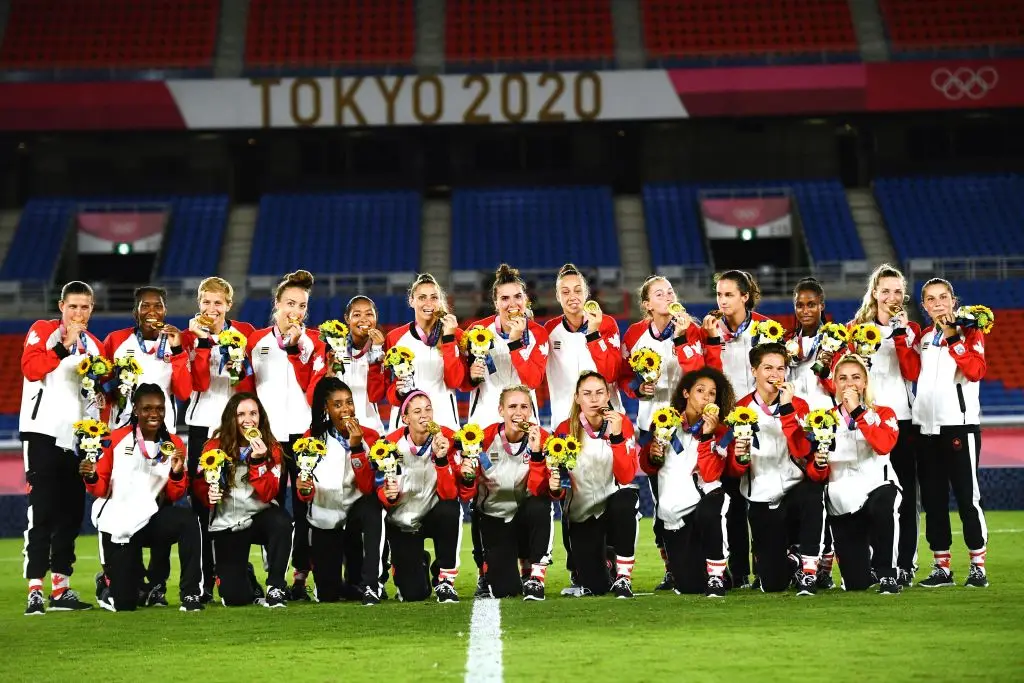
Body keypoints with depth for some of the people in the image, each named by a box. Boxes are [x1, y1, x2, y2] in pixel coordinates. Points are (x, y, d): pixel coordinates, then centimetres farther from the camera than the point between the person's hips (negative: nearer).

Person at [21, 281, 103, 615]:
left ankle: (61, 587, 13)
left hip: (77, 436, 6)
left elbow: (101, 393, 22)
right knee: (42, 510, -9)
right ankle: (35, 588, -10)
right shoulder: (42, 331, 1)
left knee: (71, 512, 6)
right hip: (43, 431, -5)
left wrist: (102, 382, 3)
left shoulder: (94, 345, 16)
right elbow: (30, 369, -16)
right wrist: (64, 346, -18)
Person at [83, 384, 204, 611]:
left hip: (151, 519, 1)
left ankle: (191, 593, -25)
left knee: (188, 521, -35)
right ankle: (111, 583, 35)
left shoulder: (174, 444, 1)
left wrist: (177, 473, -18)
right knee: (124, 605, -4)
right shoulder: (116, 439, -3)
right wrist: (91, 478, -21)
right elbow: (101, 489, 0)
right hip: (118, 525, -1)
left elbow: (175, 496, 1)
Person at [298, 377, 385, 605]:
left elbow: (368, 488, -19)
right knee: (327, 595, -3)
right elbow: (307, 494, -4)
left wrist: (356, 447, -28)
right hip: (324, 519, 1)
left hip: (356, 512, -1)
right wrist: (304, 489, -28)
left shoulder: (369, 437, -9)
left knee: (371, 507, -38)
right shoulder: (313, 437, -6)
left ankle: (369, 584, -28)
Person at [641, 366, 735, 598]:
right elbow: (648, 468, 14)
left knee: (708, 511, -41)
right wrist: (653, 456, -8)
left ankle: (716, 574, -22)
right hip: (674, 513, 2)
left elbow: (710, 475, -15)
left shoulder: (719, 430, -1)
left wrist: (707, 436, -23)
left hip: (704, 499, -2)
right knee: (690, 586, -7)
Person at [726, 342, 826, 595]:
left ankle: (808, 570, -22)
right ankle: (790, 563, 30)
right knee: (773, 584, -8)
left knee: (811, 493, -39)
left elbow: (803, 451, -16)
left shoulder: (797, 405, 0)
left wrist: (787, 410, -21)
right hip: (761, 501, 1)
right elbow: (733, 470, 1)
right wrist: (739, 458, -22)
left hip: (795, 490, 0)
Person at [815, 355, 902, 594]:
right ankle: (867, 568, 35)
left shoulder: (883, 414, 3)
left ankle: (886, 573, -22)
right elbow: (817, 474, 6)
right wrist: (819, 462, -16)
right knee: (856, 584, -4)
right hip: (842, 498, 2)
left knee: (882, 505, -42)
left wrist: (857, 412, -20)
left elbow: (884, 445, -21)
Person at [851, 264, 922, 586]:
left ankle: (905, 564, 0)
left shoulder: (911, 329, 8)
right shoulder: (857, 328, 9)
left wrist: (900, 335, -13)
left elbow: (913, 372, -7)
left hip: (902, 418, 0)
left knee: (905, 491, -2)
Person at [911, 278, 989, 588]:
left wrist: (953, 339, -22)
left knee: (967, 496, -5)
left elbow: (977, 371, -17)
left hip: (959, 424, -6)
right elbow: (913, 374, 12)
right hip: (926, 426, 6)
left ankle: (978, 566, 1)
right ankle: (941, 567, 13)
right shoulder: (925, 337, 16)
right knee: (932, 499, 7)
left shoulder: (969, 332, -1)